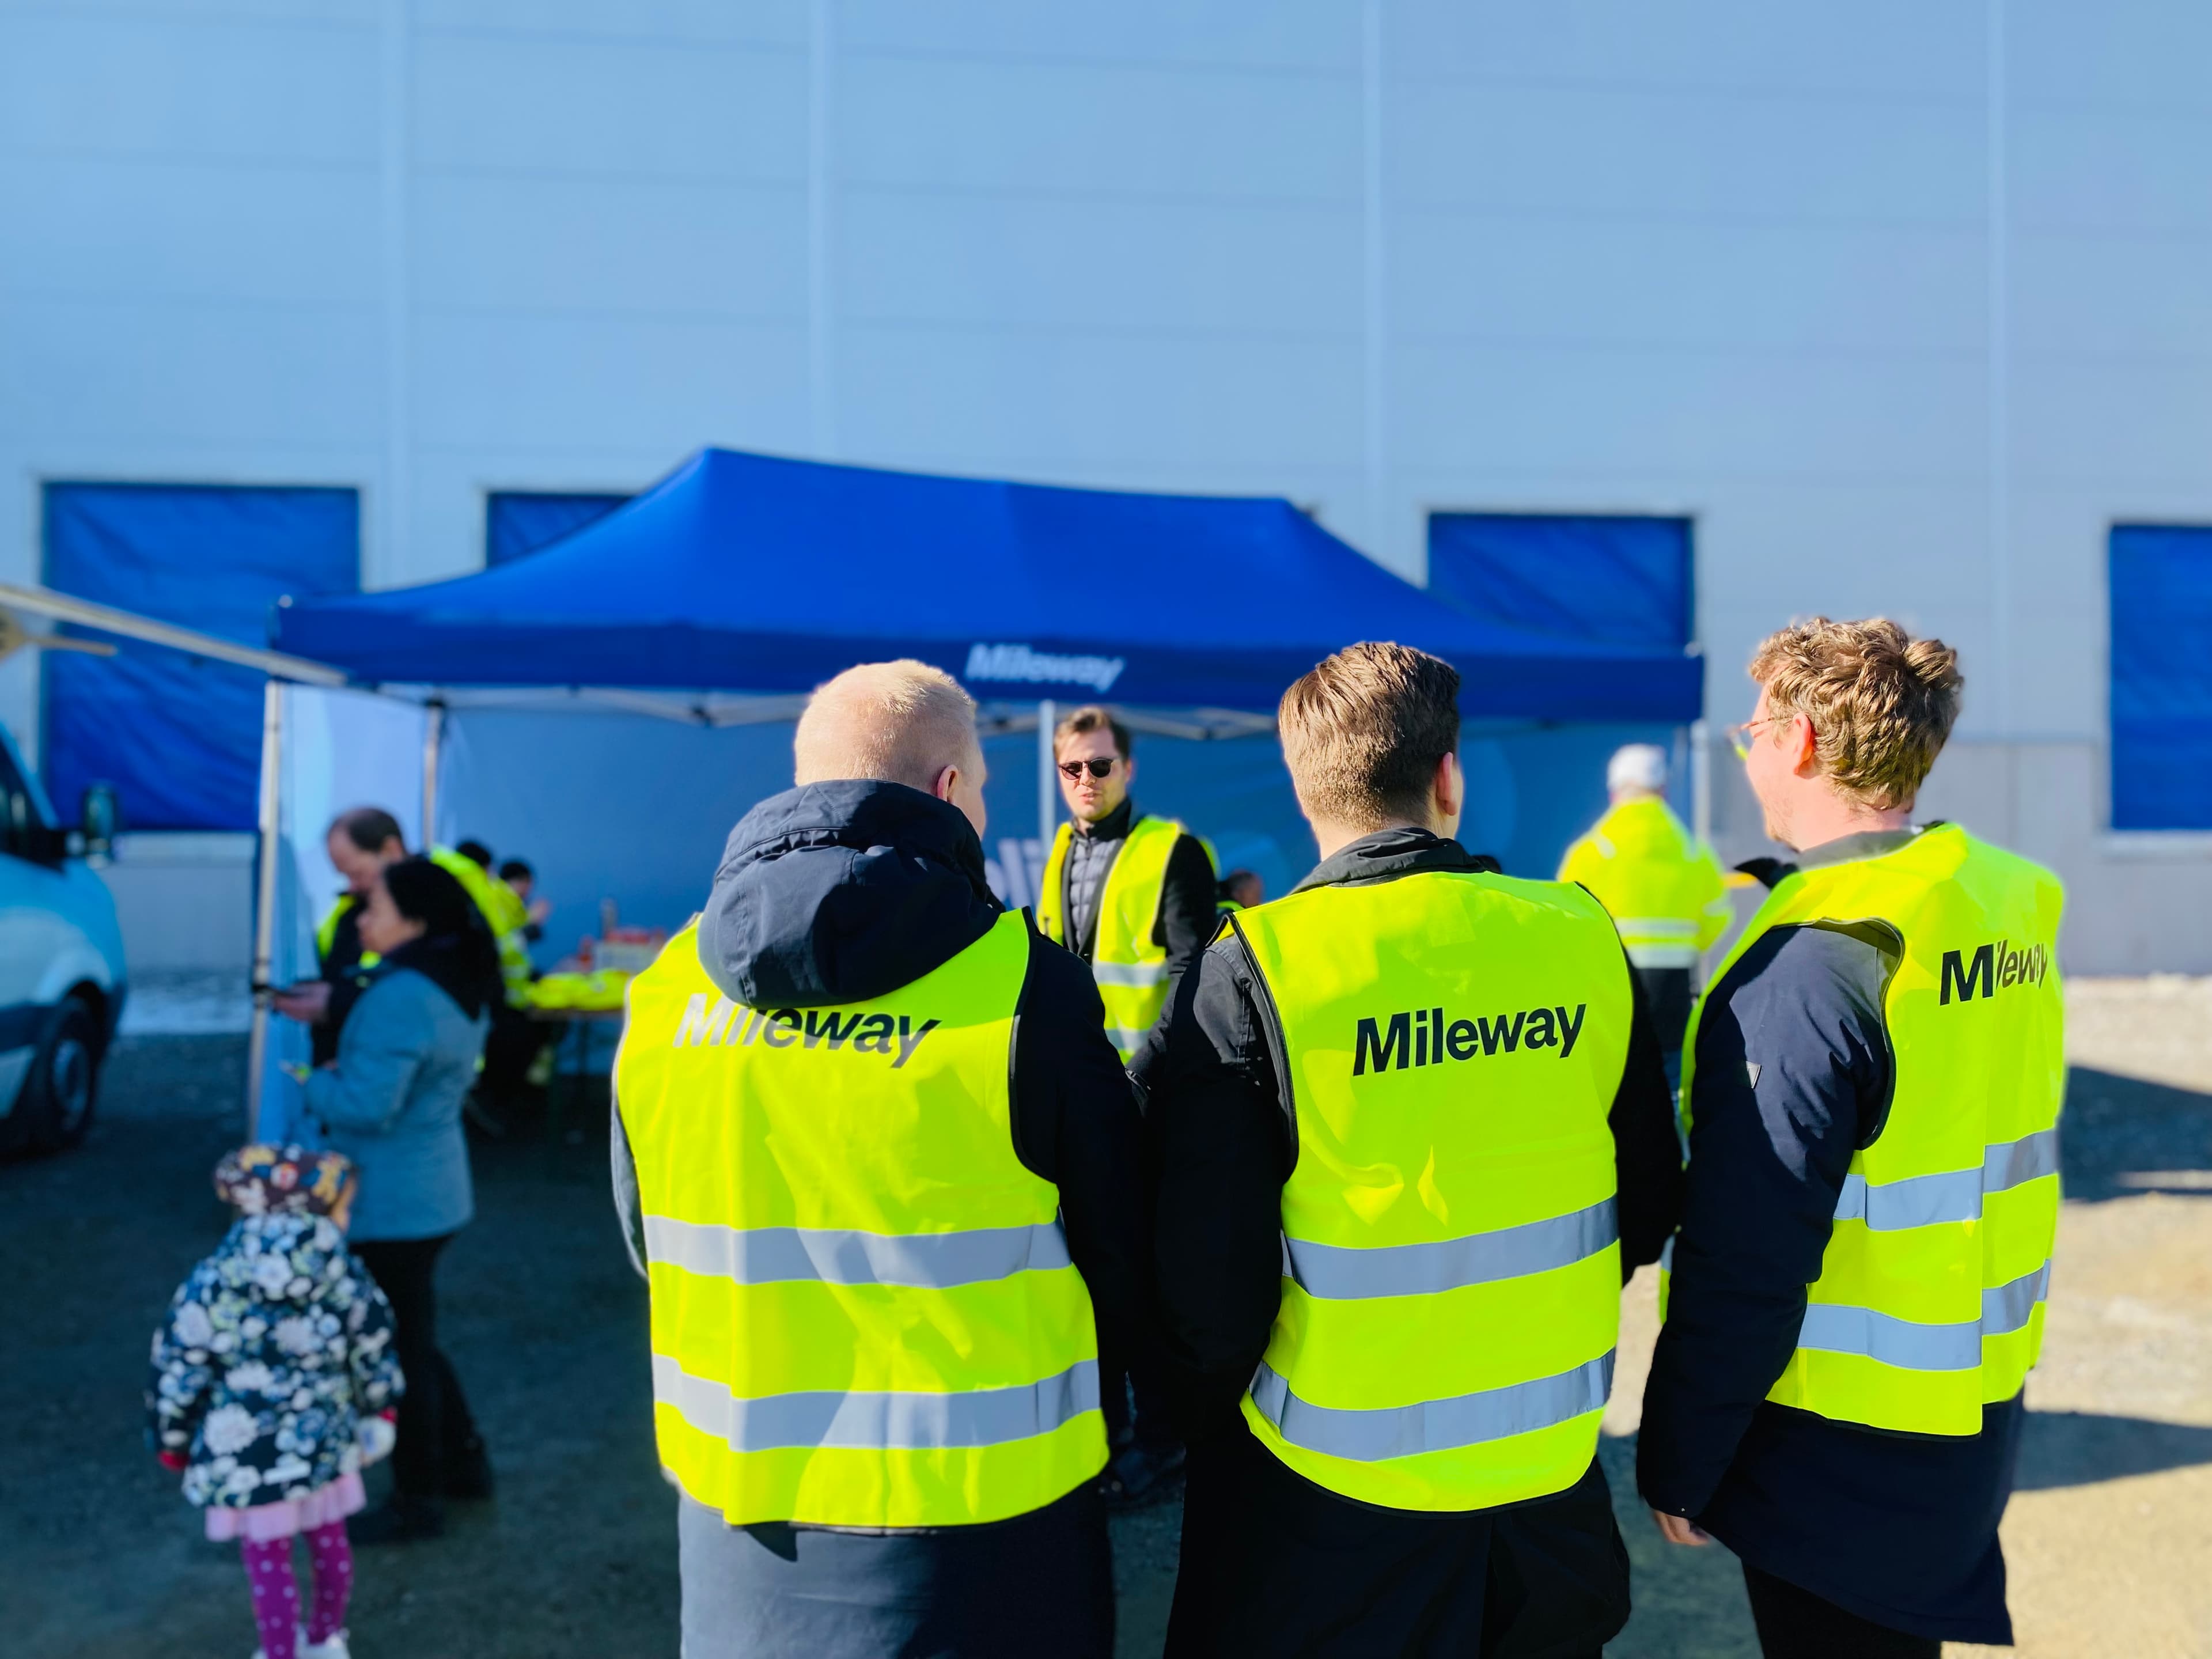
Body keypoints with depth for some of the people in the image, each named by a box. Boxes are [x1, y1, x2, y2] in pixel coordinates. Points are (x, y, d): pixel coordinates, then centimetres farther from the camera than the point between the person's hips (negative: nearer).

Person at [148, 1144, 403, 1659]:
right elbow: (375, 1359, -2)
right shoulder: (348, 1278, -13)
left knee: (269, 1563, 14)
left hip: (246, 1457, -3)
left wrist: (171, 1439, 10)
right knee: (330, 1543, 23)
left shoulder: (209, 1284, -17)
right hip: (325, 1443, 3)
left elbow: (178, 1371, -8)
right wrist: (377, 1411, 18)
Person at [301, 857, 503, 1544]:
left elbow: (366, 1106, -26)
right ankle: (464, 1460, 36)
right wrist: (347, 1069, 7)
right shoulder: (461, 985, 6)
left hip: (393, 1204, -9)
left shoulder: (402, 997, -25)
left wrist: (317, 1085, -7)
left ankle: (417, 1502, 23)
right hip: (434, 1189, 9)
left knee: (401, 1352, 7)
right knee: (415, 1339, 24)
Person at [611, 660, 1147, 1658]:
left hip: (740, 1528, 4)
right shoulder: (1024, 987, -17)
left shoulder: (668, 988, -5)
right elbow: (1121, 1267, -7)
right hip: (978, 1528, -3)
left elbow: (653, 1248, 8)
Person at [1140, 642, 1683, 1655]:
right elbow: (1648, 1204, 4)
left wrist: (1210, 1420, 3)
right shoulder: (1581, 936, -7)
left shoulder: (1250, 975, -19)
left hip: (1332, 1499, -3)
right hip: (1553, 1465, 4)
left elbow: (1208, 1291, -17)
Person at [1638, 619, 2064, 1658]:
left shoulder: (1813, 961, -25)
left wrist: (1677, 1464, -12)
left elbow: (1745, 1262, -23)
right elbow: (1969, 1153, 9)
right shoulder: (2006, 908, 1)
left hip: (1845, 1457, -8)